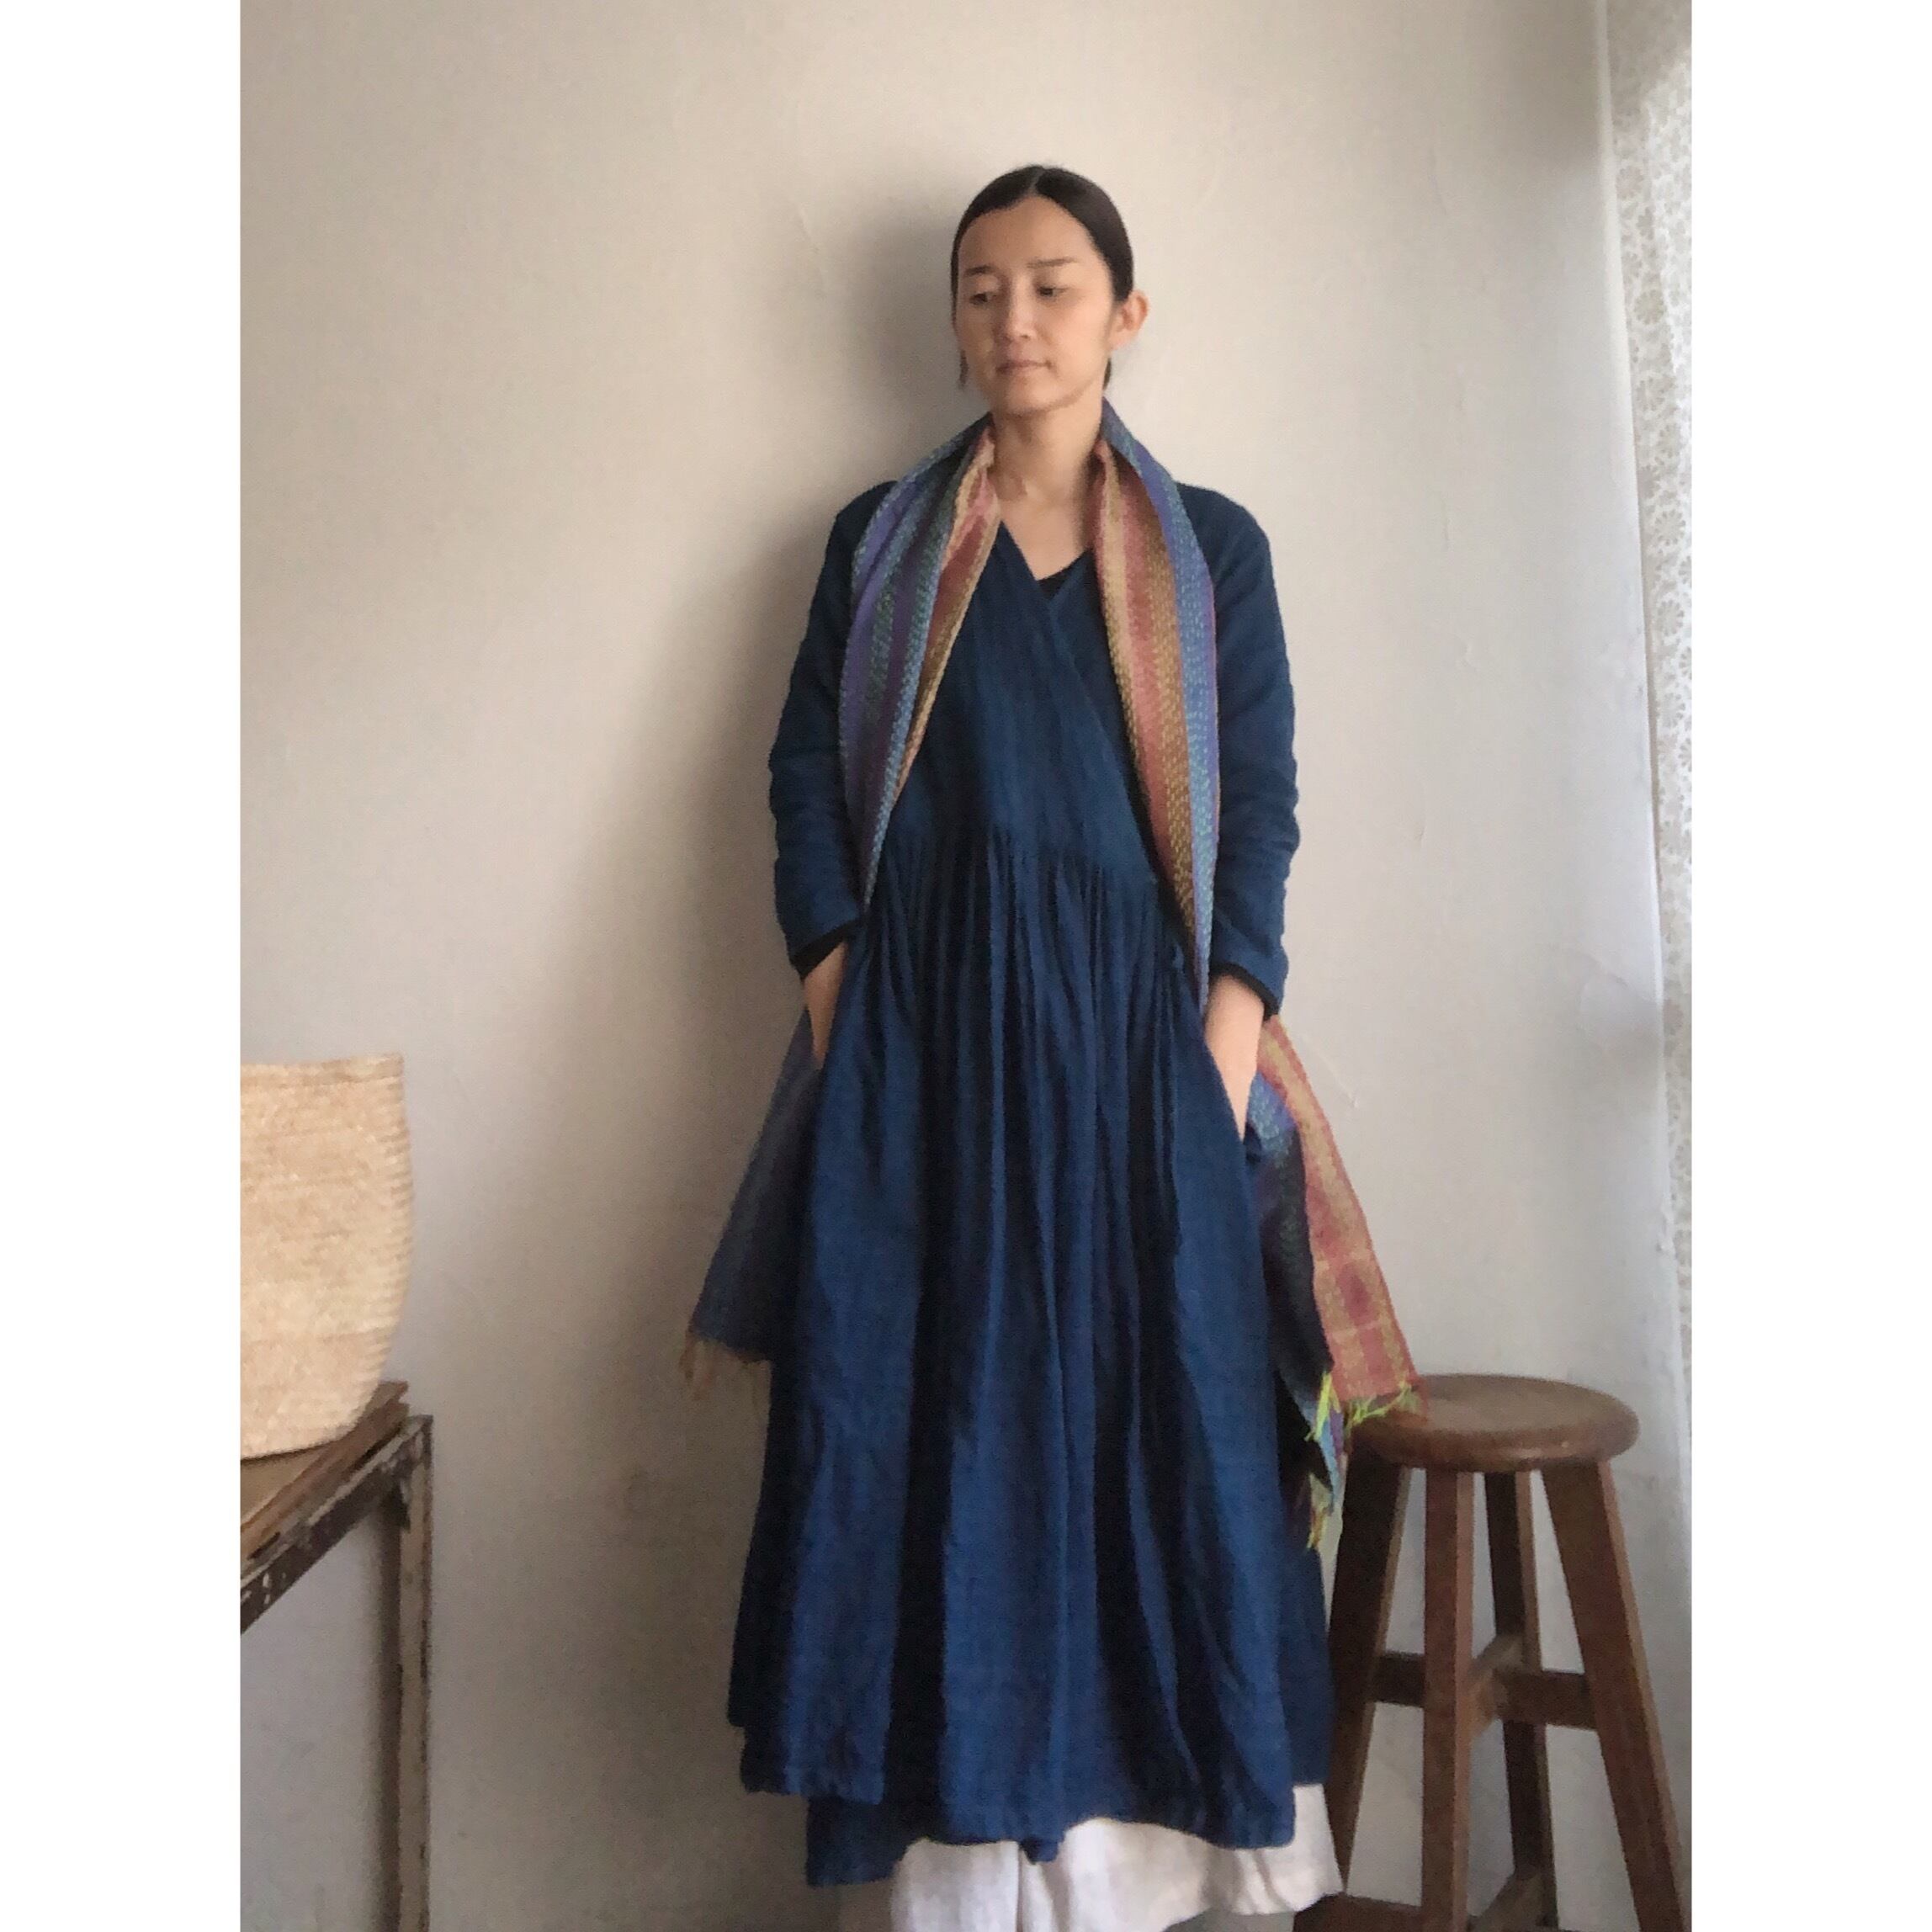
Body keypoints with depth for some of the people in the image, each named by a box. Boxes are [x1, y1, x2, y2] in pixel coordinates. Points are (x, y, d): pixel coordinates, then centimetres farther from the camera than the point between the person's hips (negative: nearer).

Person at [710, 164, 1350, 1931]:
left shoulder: (1214, 547, 11)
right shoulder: (883, 537, 13)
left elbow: (1258, 811, 5)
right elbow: (807, 774, 7)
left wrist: (1220, 1059, -8)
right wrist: (842, 1020, -6)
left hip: (1134, 1031, 0)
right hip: (927, 1049, 0)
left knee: (1153, 1425, 0)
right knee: (934, 1432, -1)